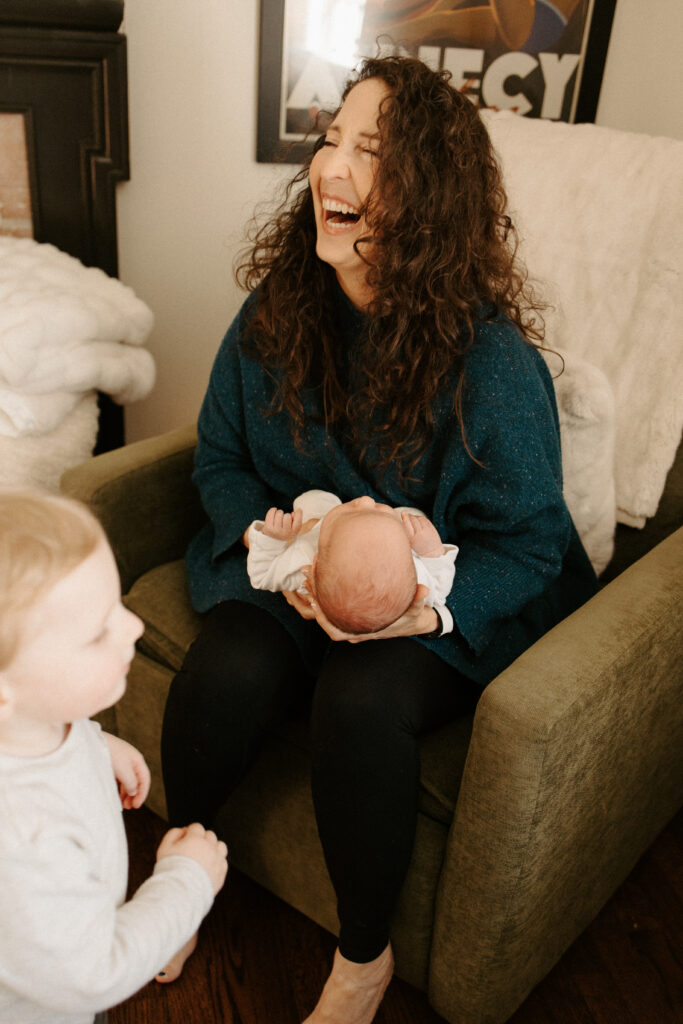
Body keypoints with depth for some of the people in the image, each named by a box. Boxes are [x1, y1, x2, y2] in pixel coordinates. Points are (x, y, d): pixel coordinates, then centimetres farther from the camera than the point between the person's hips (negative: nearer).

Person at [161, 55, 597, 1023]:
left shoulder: (491, 359, -18)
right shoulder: (275, 310, -5)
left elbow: (528, 542, -10)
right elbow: (220, 458, 5)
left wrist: (428, 606, -27)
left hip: (448, 614, -3)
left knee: (360, 700, -31)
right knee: (226, 673, -26)